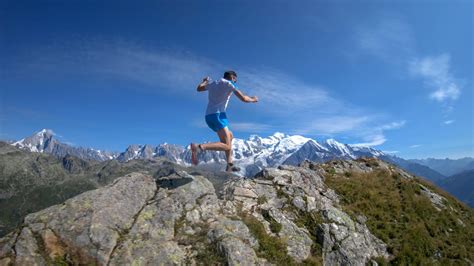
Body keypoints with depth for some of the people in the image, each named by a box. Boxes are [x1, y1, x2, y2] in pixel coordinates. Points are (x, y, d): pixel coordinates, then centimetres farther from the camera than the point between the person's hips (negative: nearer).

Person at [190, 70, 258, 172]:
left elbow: (199, 88, 39)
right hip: (217, 115, -9)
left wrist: (204, 81, 58)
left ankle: (230, 165, 19)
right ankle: (198, 147, -32)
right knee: (226, 146, -15)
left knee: (230, 136, 23)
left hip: (208, 116, 9)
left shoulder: (213, 83, 22)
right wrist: (253, 99, 16)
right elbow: (243, 98, -4)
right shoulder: (228, 84, 2)